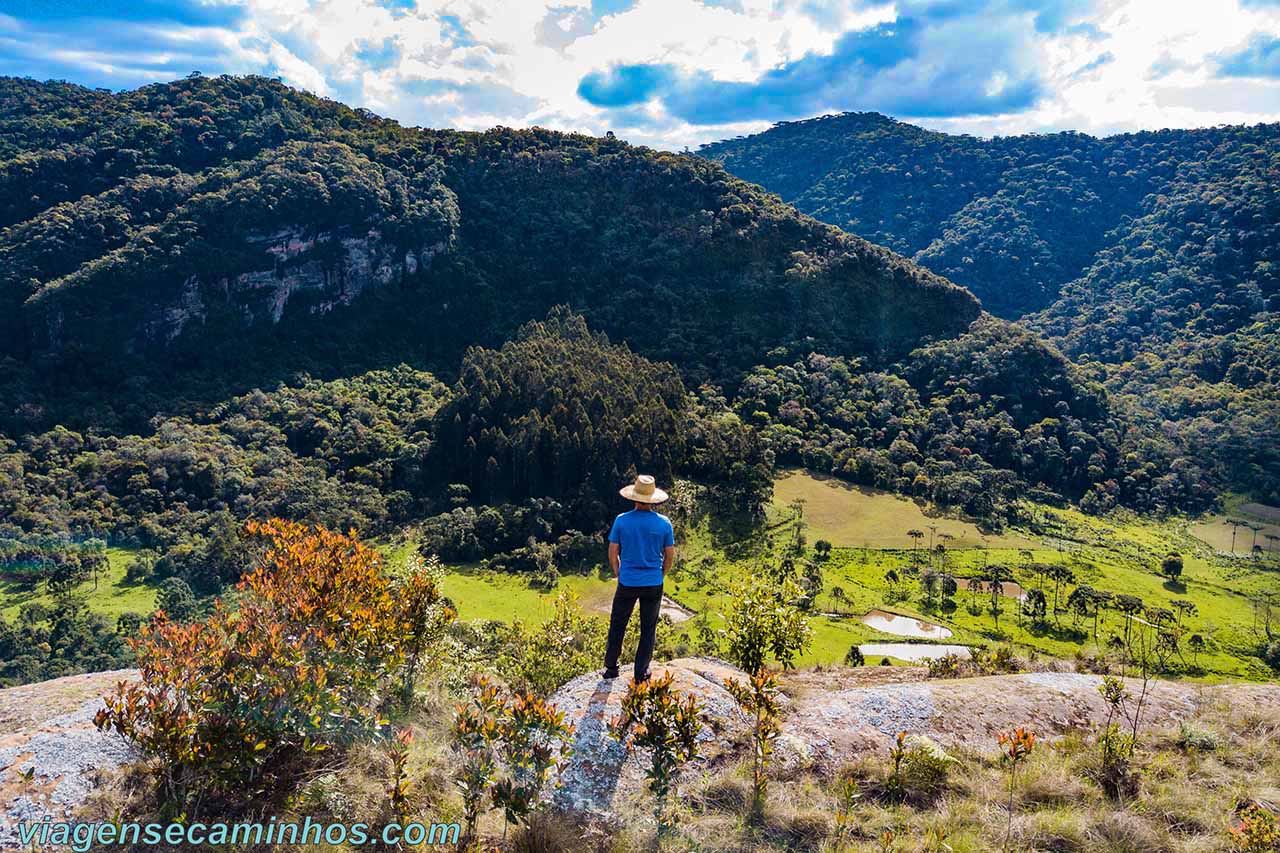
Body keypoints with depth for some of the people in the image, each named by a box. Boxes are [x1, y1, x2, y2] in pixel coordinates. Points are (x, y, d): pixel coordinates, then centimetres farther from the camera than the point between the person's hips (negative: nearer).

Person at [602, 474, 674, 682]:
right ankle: (641, 673, 17)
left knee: (617, 625, 16)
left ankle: (611, 668, 24)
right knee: (648, 629, 12)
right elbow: (670, 555, -1)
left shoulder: (621, 521, -9)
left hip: (627, 583, 0)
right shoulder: (664, 523, -8)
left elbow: (613, 553, -3)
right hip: (654, 584, 0)